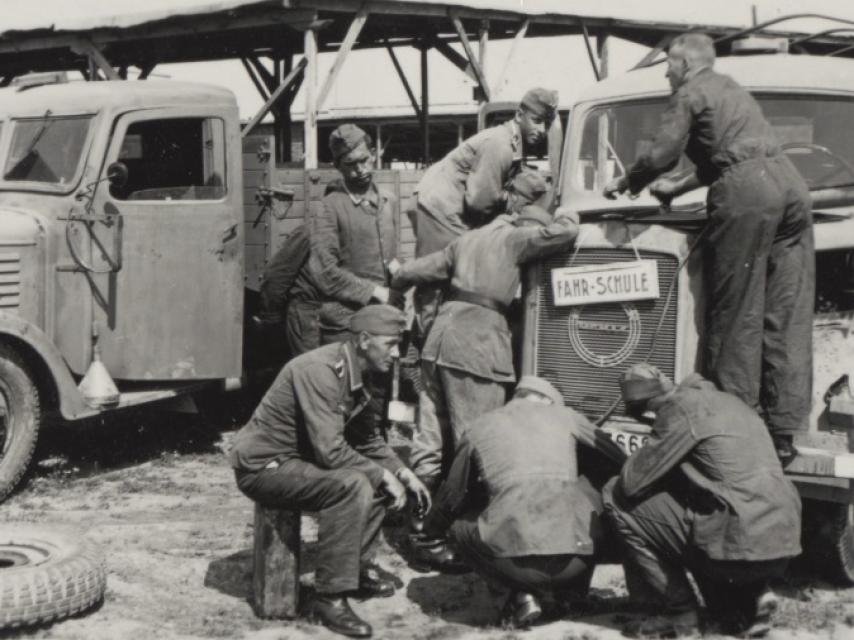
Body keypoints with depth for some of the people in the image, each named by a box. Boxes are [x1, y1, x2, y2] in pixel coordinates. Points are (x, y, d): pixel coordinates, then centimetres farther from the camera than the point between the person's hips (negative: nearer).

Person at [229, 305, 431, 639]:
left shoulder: (353, 373, 4)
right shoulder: (319, 371, -25)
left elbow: (366, 438, 16)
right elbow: (330, 451, -30)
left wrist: (402, 472, 3)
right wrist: (382, 476, -19)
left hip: (298, 458, 10)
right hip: (262, 465, -10)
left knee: (380, 476, 6)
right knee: (351, 485, -28)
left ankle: (356, 568, 16)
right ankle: (329, 598, -22)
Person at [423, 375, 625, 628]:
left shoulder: (478, 427, 18)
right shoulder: (564, 415, 19)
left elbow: (452, 497, 29)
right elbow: (620, 460, 30)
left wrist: (432, 528, 50)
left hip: (513, 561, -2)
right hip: (577, 556, 2)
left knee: (461, 523, 28)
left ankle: (523, 595, 10)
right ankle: (571, 588, 22)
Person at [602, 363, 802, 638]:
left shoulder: (683, 404, -4)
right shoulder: (727, 401, 23)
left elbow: (631, 483, -7)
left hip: (743, 546, -9)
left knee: (621, 504, 2)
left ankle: (679, 612, 7)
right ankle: (750, 598, 15)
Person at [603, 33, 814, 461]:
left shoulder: (690, 93, 5)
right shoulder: (730, 89, 31)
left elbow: (660, 156, -2)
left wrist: (625, 184, 15)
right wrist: (677, 189, 48)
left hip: (747, 193, -8)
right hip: (790, 182, 8)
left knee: (737, 316, -3)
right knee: (786, 317, 3)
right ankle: (782, 432, 4)